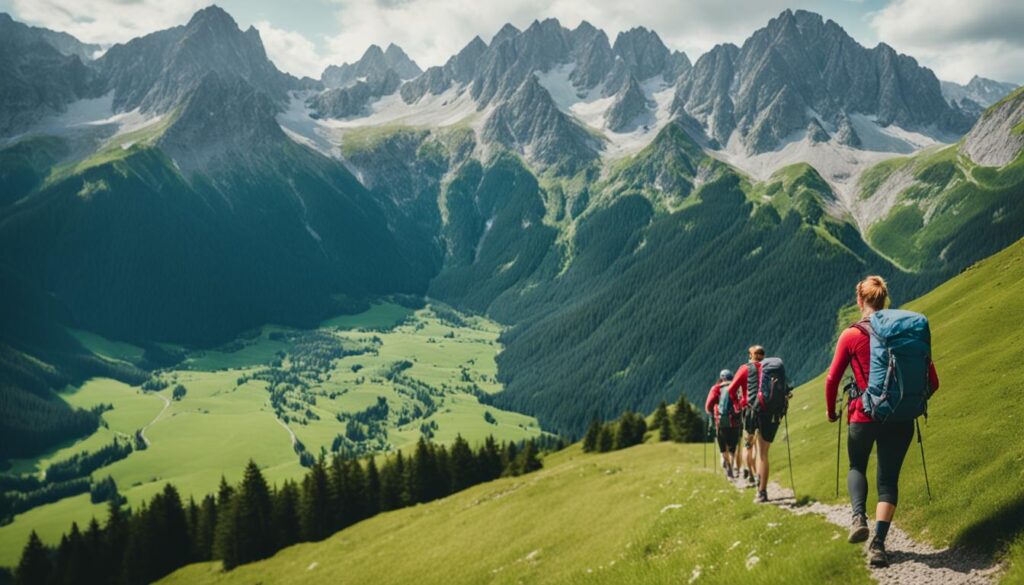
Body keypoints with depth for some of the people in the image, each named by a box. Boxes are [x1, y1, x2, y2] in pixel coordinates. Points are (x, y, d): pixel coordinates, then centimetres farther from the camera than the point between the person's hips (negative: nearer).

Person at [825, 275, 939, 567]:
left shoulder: (851, 335, -5)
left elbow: (832, 379, -4)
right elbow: (932, 381, 2)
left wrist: (831, 410, 13)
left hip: (864, 415, -2)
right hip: (900, 419, 2)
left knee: (857, 467, 21)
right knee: (889, 479, 10)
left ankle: (859, 517, -2)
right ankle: (878, 543, -1)